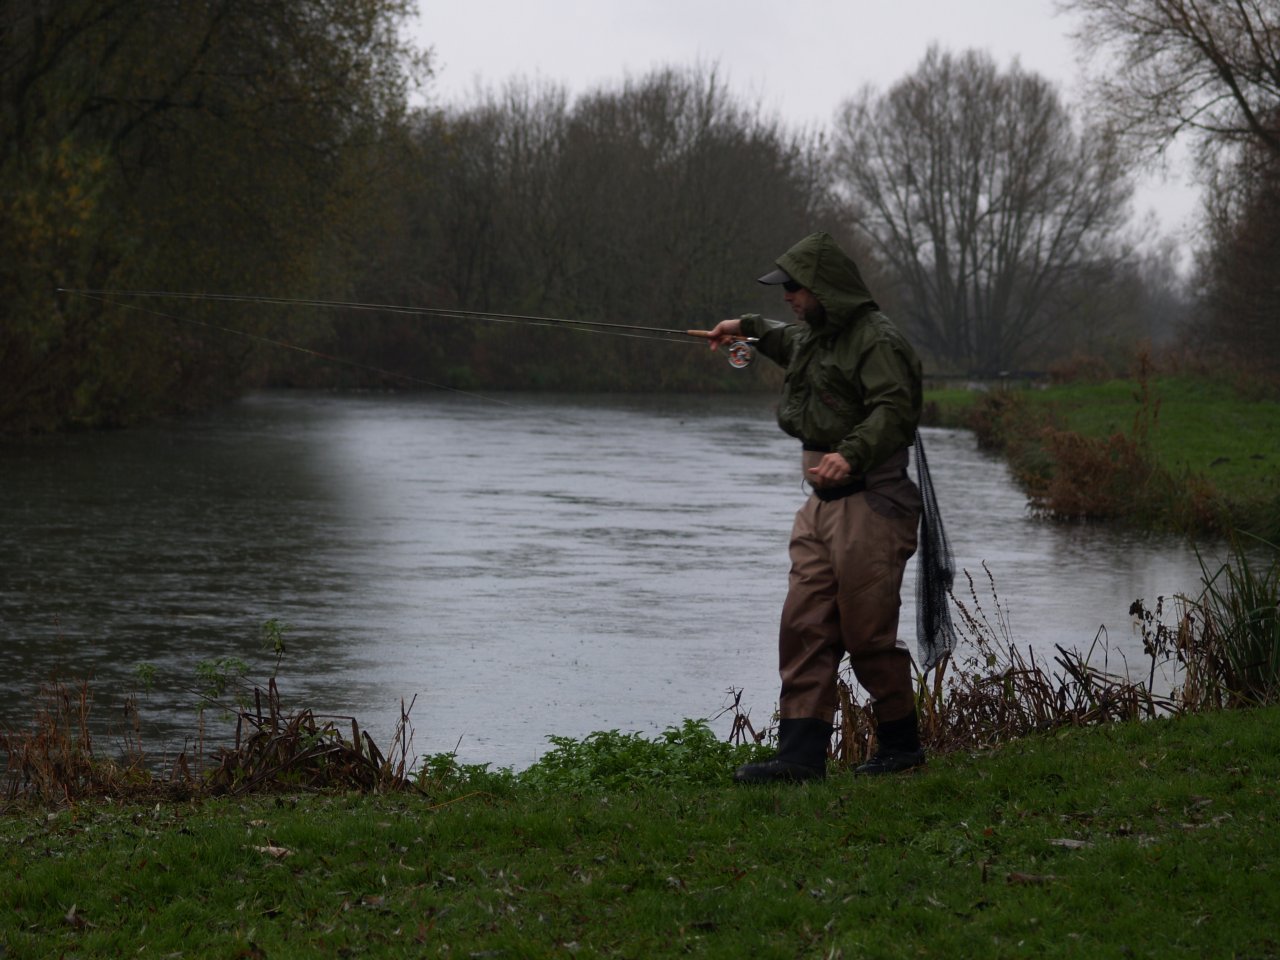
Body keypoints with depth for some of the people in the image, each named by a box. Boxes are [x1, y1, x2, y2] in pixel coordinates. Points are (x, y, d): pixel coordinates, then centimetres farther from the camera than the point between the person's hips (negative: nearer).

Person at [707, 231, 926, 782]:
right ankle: (800, 753, -2)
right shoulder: (816, 334, 19)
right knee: (804, 628, 0)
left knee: (868, 633, -4)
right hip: (821, 504, 9)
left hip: (869, 503, -9)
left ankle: (901, 743, 13)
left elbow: (895, 408, -29)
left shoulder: (877, 340, -13)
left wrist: (851, 455, -43)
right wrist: (749, 328, 44)